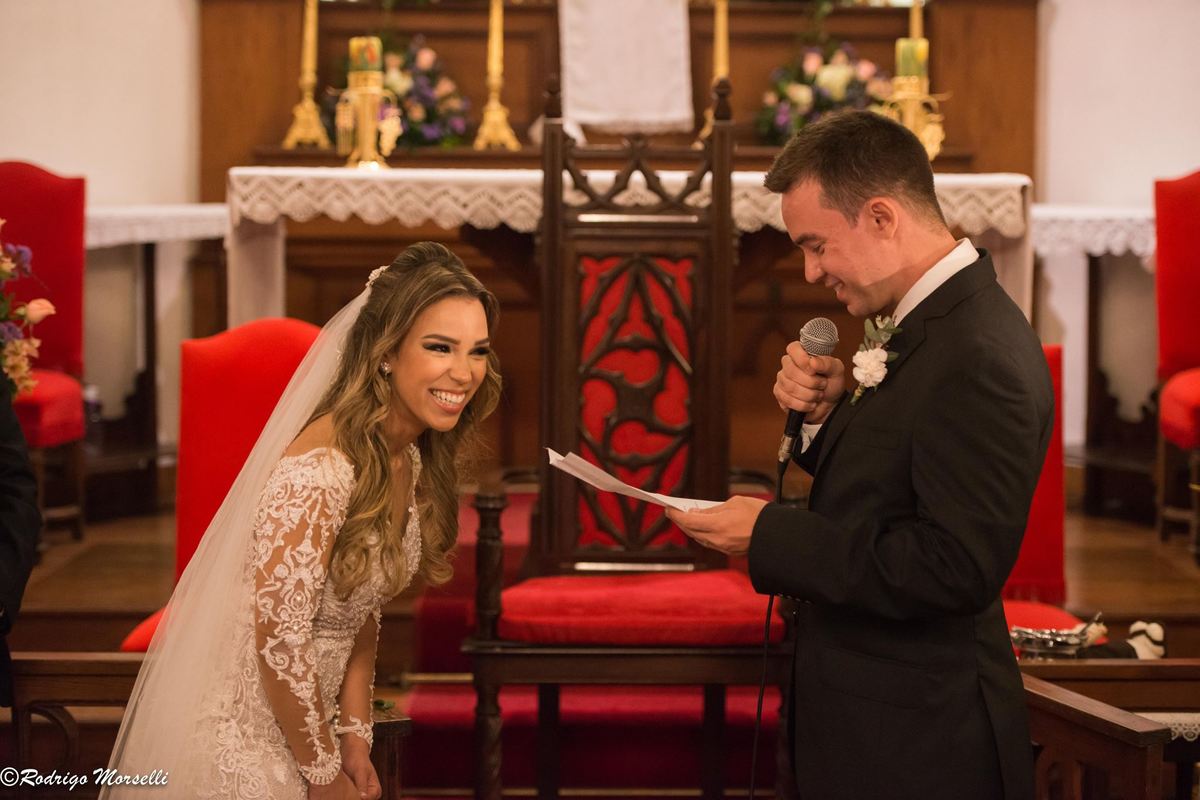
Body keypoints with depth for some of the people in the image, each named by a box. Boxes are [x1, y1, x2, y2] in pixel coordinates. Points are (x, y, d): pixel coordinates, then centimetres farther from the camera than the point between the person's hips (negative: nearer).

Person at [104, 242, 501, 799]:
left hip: (304, 716, 8)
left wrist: (353, 734, 2)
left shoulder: (411, 458, 0)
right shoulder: (320, 469, -27)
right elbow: (279, 642, -26)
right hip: (241, 732, -8)